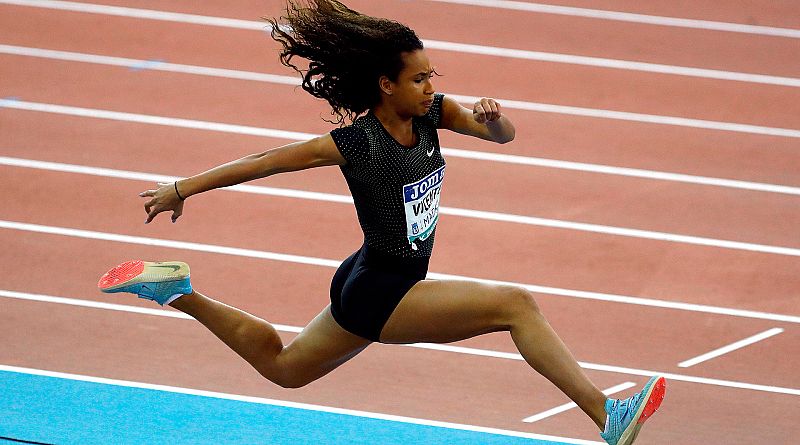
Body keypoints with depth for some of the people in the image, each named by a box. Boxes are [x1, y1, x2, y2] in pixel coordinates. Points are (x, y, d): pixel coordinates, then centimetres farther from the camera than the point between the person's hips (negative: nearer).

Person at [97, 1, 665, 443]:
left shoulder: (431, 113, -4)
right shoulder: (358, 143, -22)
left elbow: (503, 135, -7)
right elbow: (270, 161, -15)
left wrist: (494, 118, -31)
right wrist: (181, 189, -9)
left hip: (371, 288, 9)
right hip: (378, 293, -9)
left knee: (282, 366, 29)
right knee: (516, 304, -22)